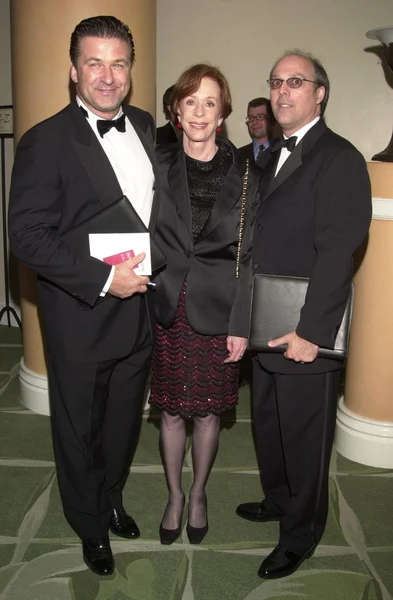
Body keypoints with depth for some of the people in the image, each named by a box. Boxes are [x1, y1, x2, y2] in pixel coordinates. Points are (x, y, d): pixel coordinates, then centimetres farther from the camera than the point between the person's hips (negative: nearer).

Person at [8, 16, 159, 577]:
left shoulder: (145, 126, 5)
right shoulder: (46, 141, -14)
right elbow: (28, 236, -19)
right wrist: (104, 278, -22)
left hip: (139, 310, 6)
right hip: (81, 319, -5)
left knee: (124, 419, 22)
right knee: (80, 429, 15)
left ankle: (112, 497, 50)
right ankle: (91, 525, 40)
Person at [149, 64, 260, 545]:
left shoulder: (243, 175, -2)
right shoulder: (157, 167, 1)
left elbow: (248, 255, -3)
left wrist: (241, 325, -7)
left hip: (216, 310, 0)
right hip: (167, 307, 1)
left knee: (207, 412, 12)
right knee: (171, 411, 11)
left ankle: (198, 494, 37)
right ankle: (174, 495, 35)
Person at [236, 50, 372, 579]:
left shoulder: (340, 159, -12)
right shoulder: (274, 157, 14)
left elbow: (337, 252, -19)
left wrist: (309, 331, -21)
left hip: (306, 336, -8)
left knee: (304, 437, 9)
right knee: (268, 424, 22)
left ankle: (300, 536, 30)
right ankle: (278, 500, 46)